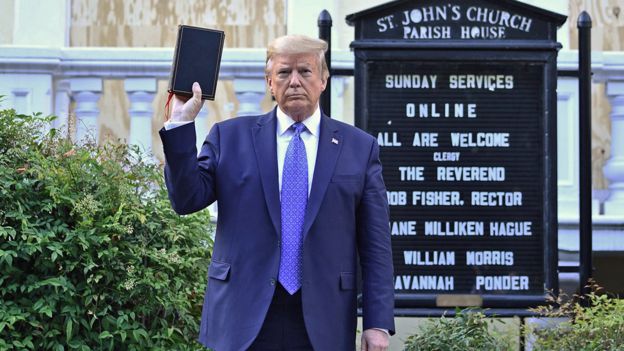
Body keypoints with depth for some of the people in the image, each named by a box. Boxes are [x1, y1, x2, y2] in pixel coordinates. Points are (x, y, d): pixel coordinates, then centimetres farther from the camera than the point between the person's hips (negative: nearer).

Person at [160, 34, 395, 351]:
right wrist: (181, 124, -8)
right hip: (244, 320, 0)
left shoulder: (359, 147, 7)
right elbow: (187, 199, 0)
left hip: (322, 324, 0)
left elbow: (376, 245, 4)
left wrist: (379, 323, -2)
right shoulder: (230, 137, 9)